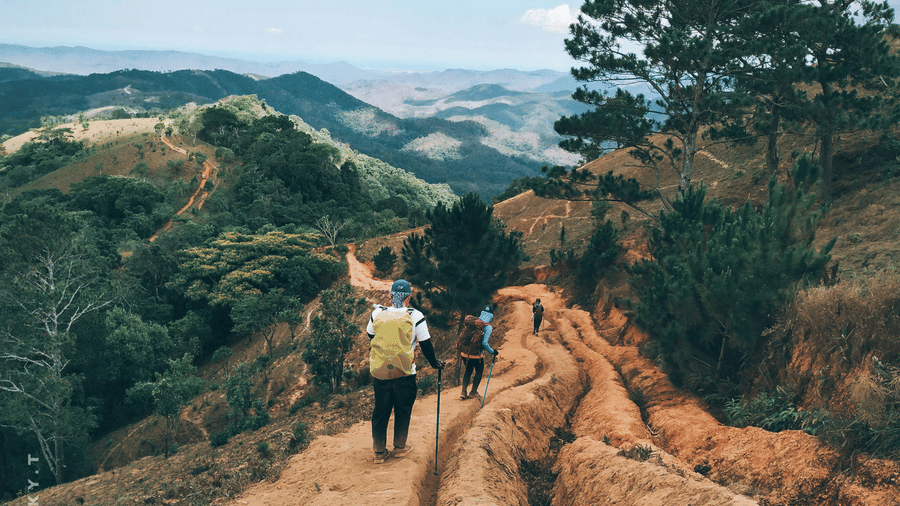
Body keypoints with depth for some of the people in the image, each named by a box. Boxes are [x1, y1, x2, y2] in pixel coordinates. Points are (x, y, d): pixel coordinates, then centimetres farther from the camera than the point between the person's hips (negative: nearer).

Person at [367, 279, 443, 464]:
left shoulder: (377, 313, 3)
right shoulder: (415, 316, -6)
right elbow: (425, 344, 1)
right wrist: (434, 363, 18)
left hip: (379, 372, 2)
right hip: (404, 373, -2)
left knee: (380, 411, 12)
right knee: (402, 410, 15)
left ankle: (379, 452, 18)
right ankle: (400, 447, 26)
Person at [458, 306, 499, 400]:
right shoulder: (488, 327, -16)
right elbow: (484, 343, -23)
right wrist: (493, 352, -9)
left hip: (464, 353, 5)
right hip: (476, 355, -5)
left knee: (468, 370, 26)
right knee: (479, 372, 21)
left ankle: (463, 392, 21)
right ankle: (473, 392, 28)